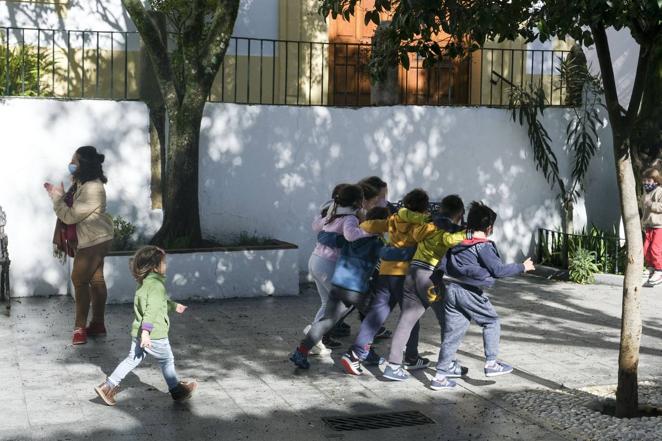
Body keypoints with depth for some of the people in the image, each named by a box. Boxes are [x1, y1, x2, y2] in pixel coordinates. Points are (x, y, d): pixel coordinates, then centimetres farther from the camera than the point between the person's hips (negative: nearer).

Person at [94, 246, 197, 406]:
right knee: (167, 361, 11)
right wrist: (146, 331, -35)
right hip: (155, 335, -8)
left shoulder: (144, 282, 12)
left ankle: (108, 386, 11)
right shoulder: (157, 284, -19)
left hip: (137, 332, 8)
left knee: (133, 359, 15)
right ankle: (177, 391, 26)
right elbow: (151, 310, -29)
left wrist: (174, 306, 43)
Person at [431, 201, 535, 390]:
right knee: (491, 322, 16)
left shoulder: (458, 242, 13)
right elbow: (498, 270, -9)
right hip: (469, 292, -6)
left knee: (452, 332, 8)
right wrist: (522, 267, 1)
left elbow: (442, 265, 14)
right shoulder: (484, 246, -8)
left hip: (450, 289, 7)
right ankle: (491, 364, 17)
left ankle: (441, 375, 6)